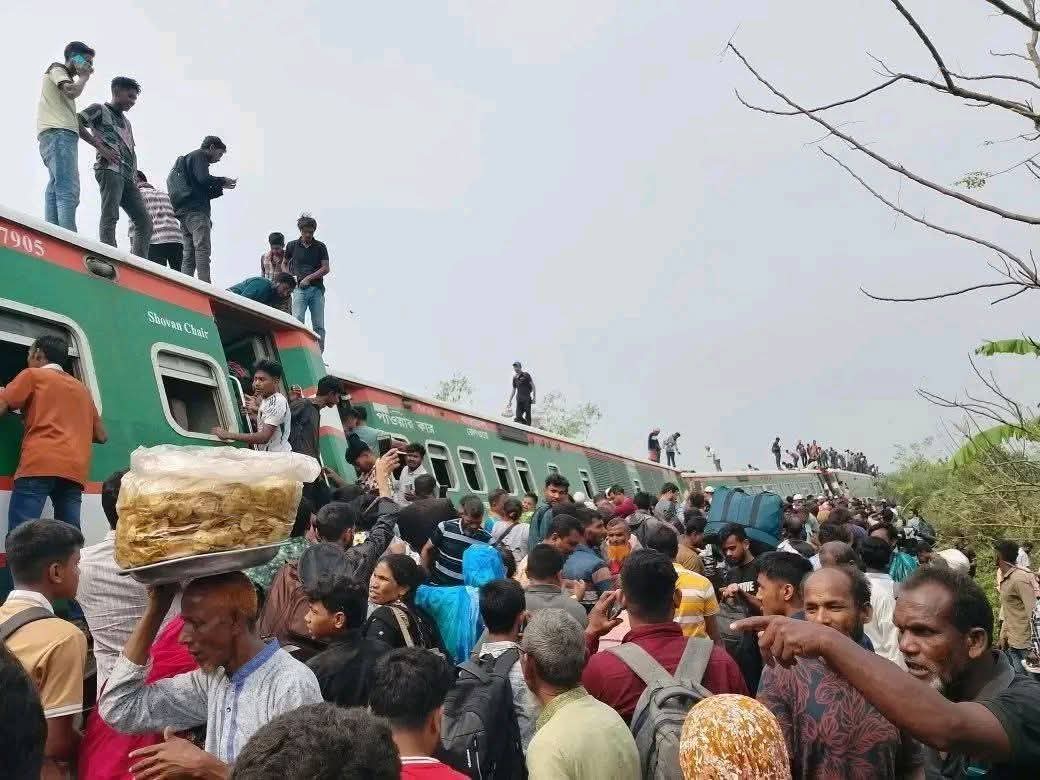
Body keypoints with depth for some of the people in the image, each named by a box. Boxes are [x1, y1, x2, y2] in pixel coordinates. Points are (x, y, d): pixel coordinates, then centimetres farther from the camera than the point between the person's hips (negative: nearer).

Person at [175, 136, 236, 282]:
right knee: (203, 248, -21)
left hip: (184, 212, 10)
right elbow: (203, 179, -13)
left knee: (189, 255, 2)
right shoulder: (199, 155, 5)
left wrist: (220, 188, 20)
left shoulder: (187, 158, 34)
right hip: (196, 210, -10)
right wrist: (222, 181, 2)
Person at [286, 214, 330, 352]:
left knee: (319, 326, -1)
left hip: (317, 289, 1)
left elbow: (326, 269, 2)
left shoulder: (320, 247, 8)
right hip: (299, 289, -1)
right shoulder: (292, 246, 10)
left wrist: (309, 278, -9)